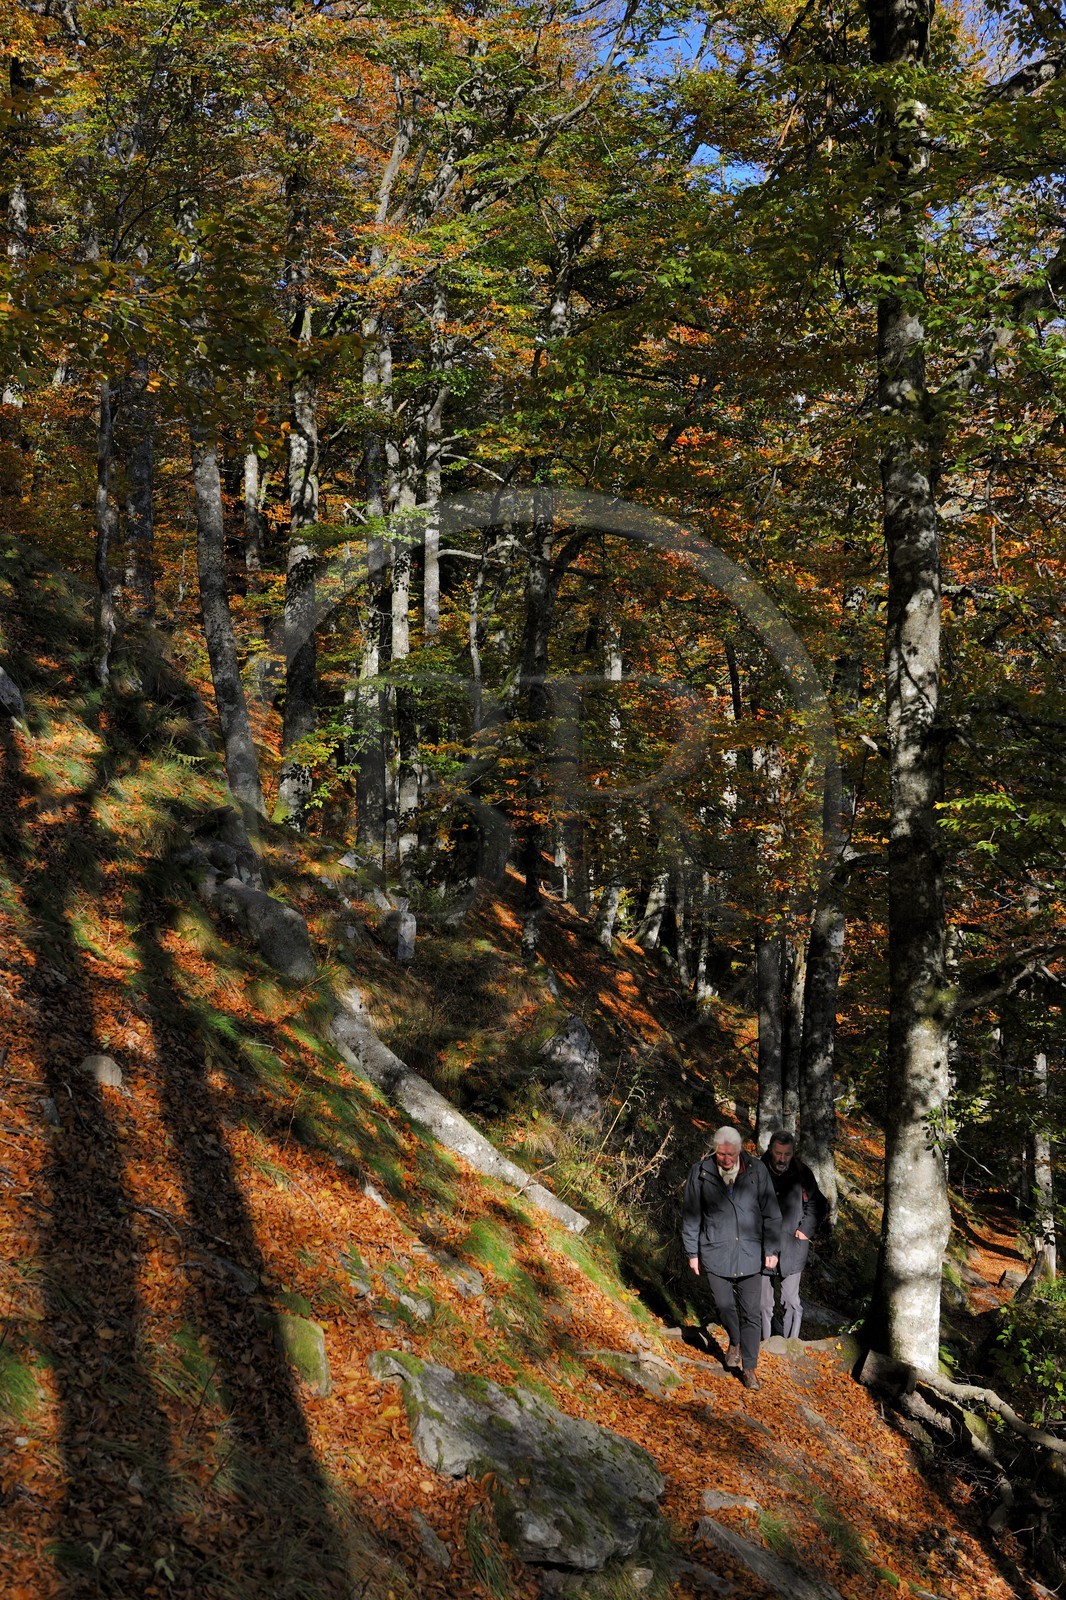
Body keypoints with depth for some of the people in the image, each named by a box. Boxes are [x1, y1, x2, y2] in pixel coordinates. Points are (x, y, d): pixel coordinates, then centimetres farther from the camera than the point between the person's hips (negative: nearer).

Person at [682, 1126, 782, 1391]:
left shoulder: (756, 1171, -6)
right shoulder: (701, 1173, -6)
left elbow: (771, 1213, 2)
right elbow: (691, 1216, 2)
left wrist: (771, 1250, 1)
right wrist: (692, 1253, 3)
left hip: (750, 1253, 0)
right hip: (715, 1254, 0)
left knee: (751, 1314, 1)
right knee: (725, 1307, 9)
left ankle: (749, 1368, 14)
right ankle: (735, 1342, 41)